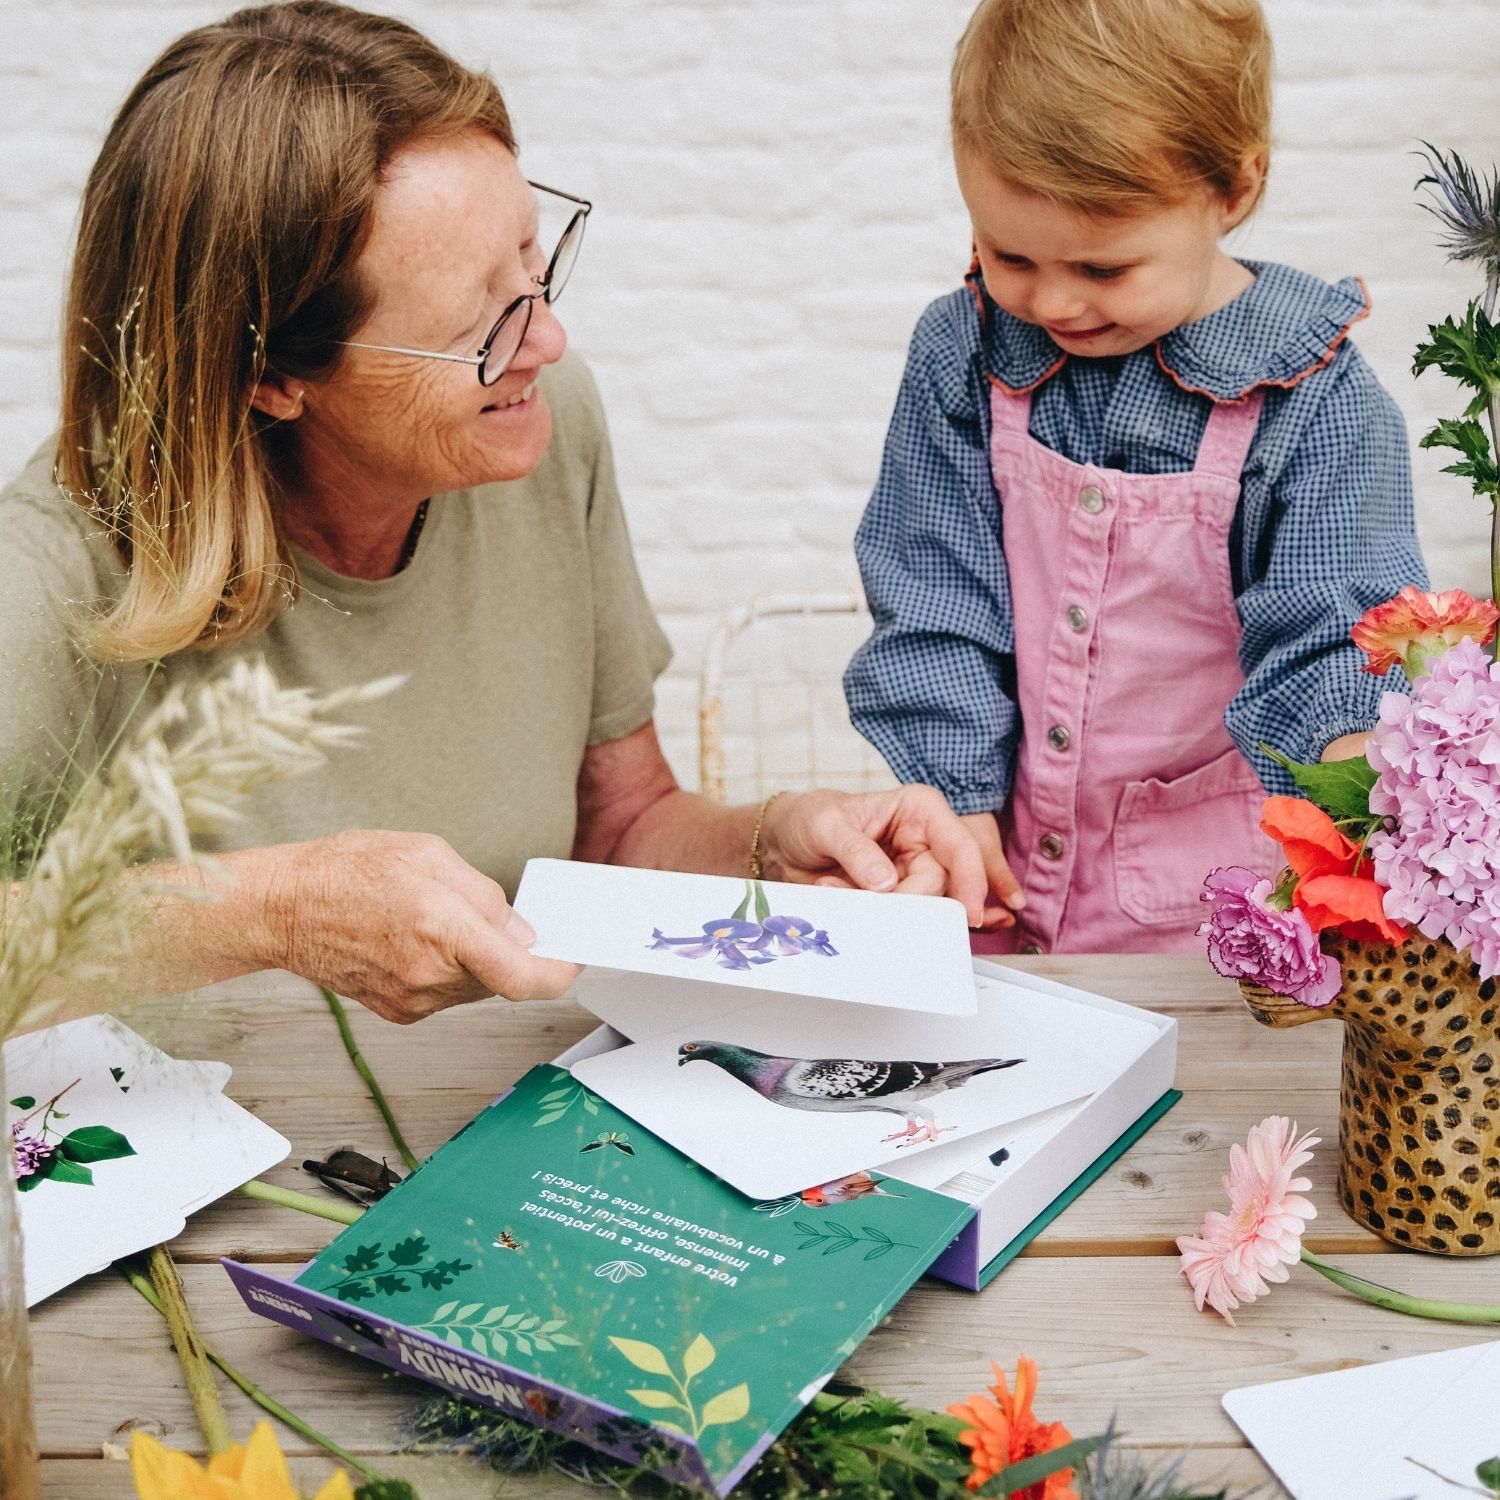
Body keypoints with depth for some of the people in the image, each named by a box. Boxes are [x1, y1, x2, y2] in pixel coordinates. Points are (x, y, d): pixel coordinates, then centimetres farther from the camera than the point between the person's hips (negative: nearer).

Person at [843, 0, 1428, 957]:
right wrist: (955, 798, -4)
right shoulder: (961, 356, -3)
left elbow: (1332, 650, -12)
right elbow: (932, 605, 0)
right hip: (1005, 851, 2)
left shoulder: (1316, 401, -12)